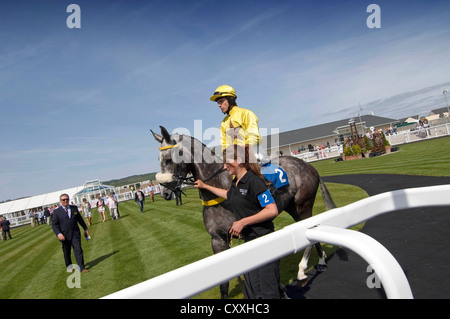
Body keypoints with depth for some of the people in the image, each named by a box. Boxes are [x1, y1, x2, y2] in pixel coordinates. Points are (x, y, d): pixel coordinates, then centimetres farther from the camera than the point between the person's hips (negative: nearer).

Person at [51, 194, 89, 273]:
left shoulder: (74, 208, 8)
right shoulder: (56, 212, -1)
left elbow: (80, 219, 17)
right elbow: (54, 225, -4)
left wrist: (85, 228, 19)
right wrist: (58, 234, -19)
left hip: (75, 234, 1)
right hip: (64, 236, -1)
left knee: (78, 250, -6)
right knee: (66, 252, 13)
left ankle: (82, 268, -3)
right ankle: (69, 266, 34)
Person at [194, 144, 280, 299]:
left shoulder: (253, 181, -20)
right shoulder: (236, 183, 7)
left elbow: (272, 210, -27)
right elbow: (229, 195, 31)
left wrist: (243, 222, -25)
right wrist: (205, 186, 34)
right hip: (248, 240, 9)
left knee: (267, 290, 3)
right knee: (252, 289, 21)